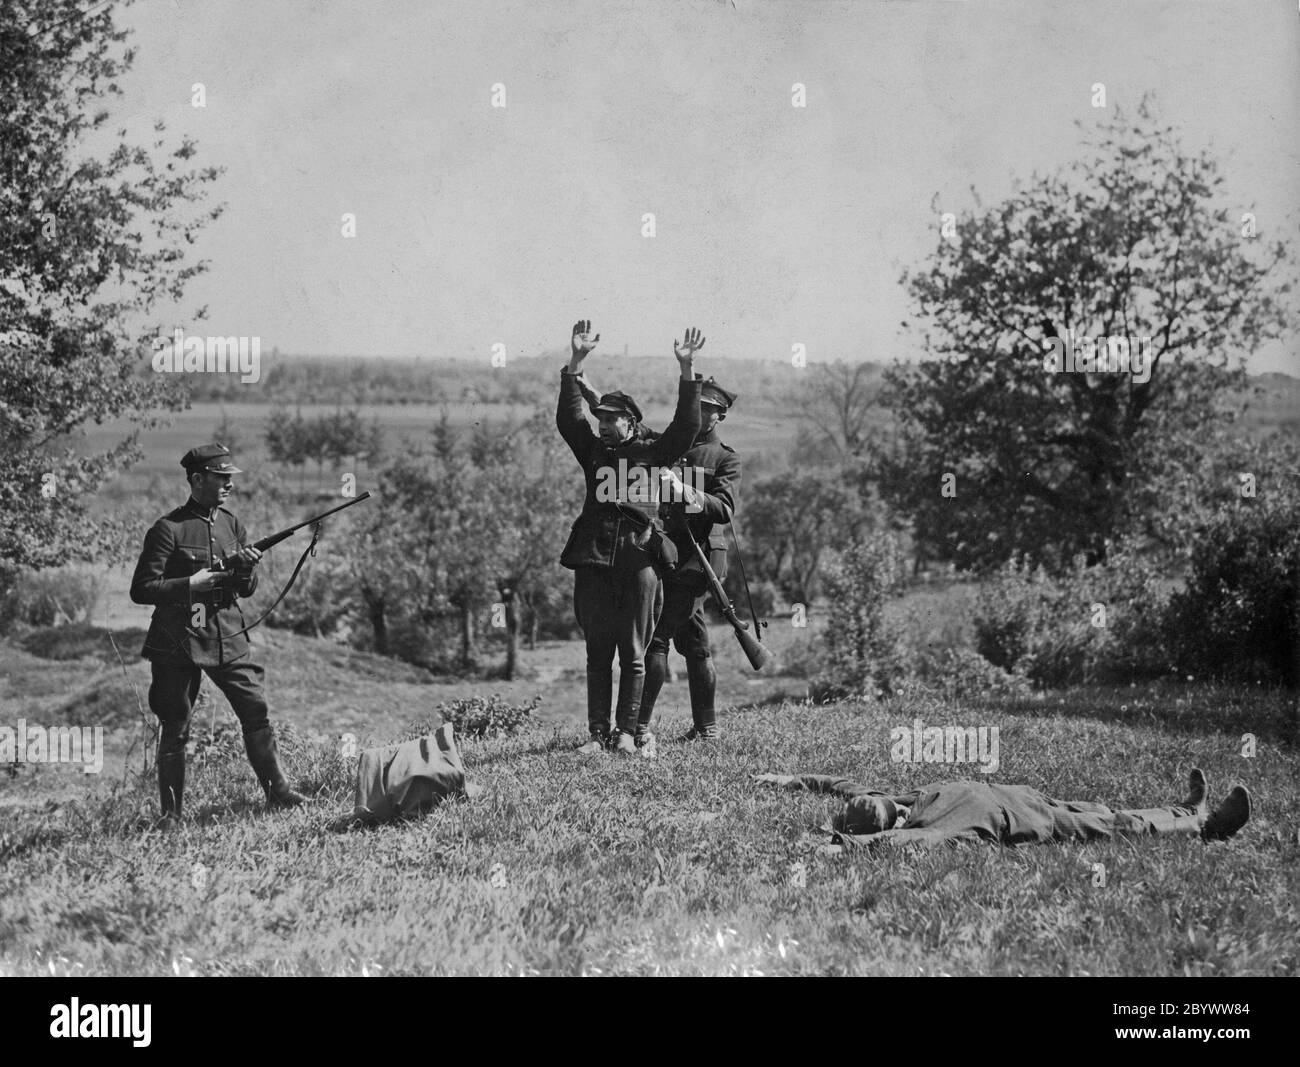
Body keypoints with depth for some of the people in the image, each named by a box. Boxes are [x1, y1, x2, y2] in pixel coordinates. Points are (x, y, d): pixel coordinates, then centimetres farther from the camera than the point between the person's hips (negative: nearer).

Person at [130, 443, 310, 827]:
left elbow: (247, 590, 16)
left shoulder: (232, 525, 10)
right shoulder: (168, 530, -9)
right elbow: (141, 590, -11)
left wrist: (246, 569, -6)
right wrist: (192, 583, -18)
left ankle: (276, 791, 8)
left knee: (256, 712, -1)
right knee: (175, 729, 2)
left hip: (228, 639, 5)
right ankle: (171, 813, 10)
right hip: (178, 641, -5)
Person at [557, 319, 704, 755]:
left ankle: (626, 731, 7)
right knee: (597, 651, 2)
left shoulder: (652, 453, 10)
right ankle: (597, 732, 4)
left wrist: (687, 370, -7)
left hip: (640, 558, -1)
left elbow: (685, 426, 1)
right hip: (595, 559, 1)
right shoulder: (592, 451, 12)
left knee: (633, 653, 2)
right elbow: (568, 417, 1)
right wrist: (576, 361, -8)